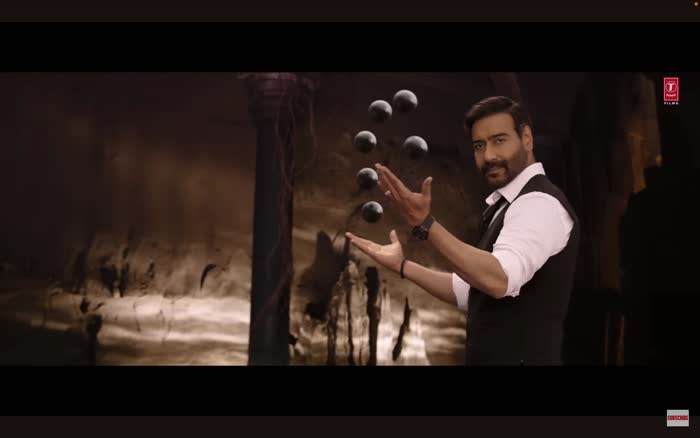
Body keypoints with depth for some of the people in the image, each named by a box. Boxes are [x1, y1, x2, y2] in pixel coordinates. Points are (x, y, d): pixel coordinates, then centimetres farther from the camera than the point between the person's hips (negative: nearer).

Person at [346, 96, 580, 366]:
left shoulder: (539, 203, -15)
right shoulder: (513, 203, 16)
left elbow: (499, 281, -32)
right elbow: (470, 292, 19)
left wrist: (424, 224, -36)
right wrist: (402, 265, 12)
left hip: (519, 359, -10)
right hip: (495, 357, 10)